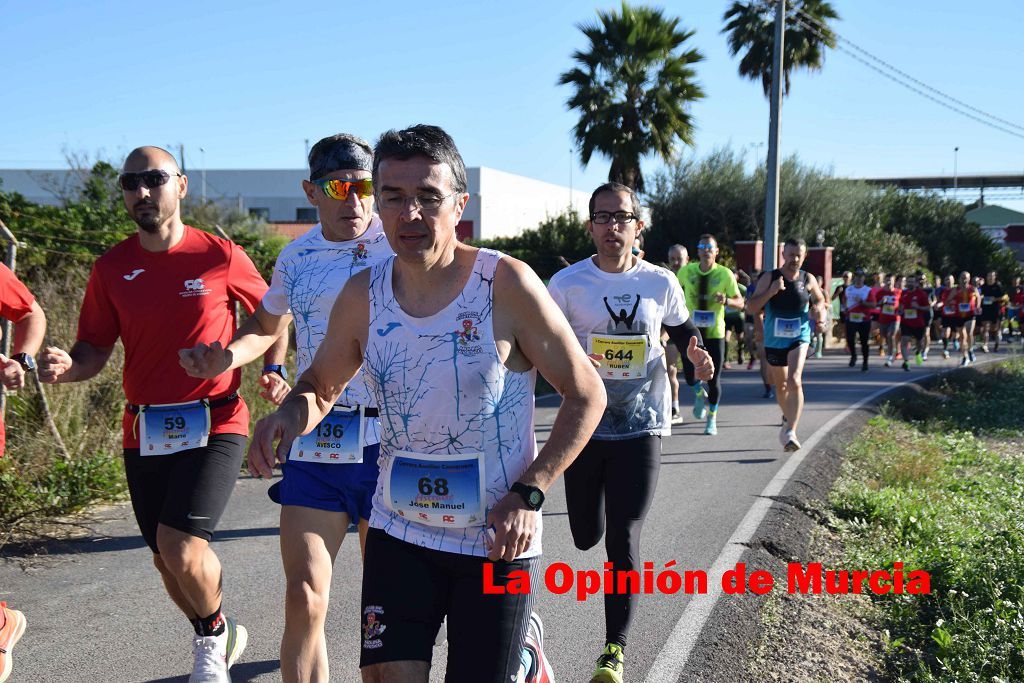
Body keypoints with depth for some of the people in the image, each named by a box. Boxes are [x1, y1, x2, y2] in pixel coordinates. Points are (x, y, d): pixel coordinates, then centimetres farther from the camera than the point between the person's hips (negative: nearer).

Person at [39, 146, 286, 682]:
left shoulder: (221, 257, -5)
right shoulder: (111, 268, 3)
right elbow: (94, 349, 4)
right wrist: (66, 367, -17)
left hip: (214, 423, -4)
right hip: (144, 431, 4)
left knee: (181, 545, -19)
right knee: (166, 557, 13)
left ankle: (214, 632, 13)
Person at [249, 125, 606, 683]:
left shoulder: (506, 284, -15)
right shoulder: (362, 296, -3)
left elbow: (586, 394, -8)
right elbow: (320, 387, 12)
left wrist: (528, 495, -16)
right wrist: (291, 413, -12)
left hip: (497, 540, -3)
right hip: (398, 531, 3)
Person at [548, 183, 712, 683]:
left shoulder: (660, 283, 0)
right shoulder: (567, 283, -5)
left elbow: (682, 328, 17)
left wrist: (696, 352, -4)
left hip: (642, 424, 0)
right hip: (585, 424, 1)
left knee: (623, 541, -6)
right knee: (586, 537, 12)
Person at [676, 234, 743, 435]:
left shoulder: (725, 274, -6)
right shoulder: (686, 272, -1)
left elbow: (740, 302, -1)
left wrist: (726, 300, -21)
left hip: (715, 332, -1)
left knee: (714, 379, 5)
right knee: (689, 375, -11)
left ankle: (712, 419, 27)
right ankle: (700, 393, 27)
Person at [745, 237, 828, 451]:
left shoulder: (808, 280, 1)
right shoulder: (769, 279, -4)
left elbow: (820, 300, 19)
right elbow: (751, 307, -9)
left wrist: (819, 311, -4)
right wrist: (770, 292, -23)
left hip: (799, 338, -1)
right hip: (774, 339, 1)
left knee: (794, 381, -22)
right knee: (780, 385, 17)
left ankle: (790, 431, -26)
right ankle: (788, 420, 44)